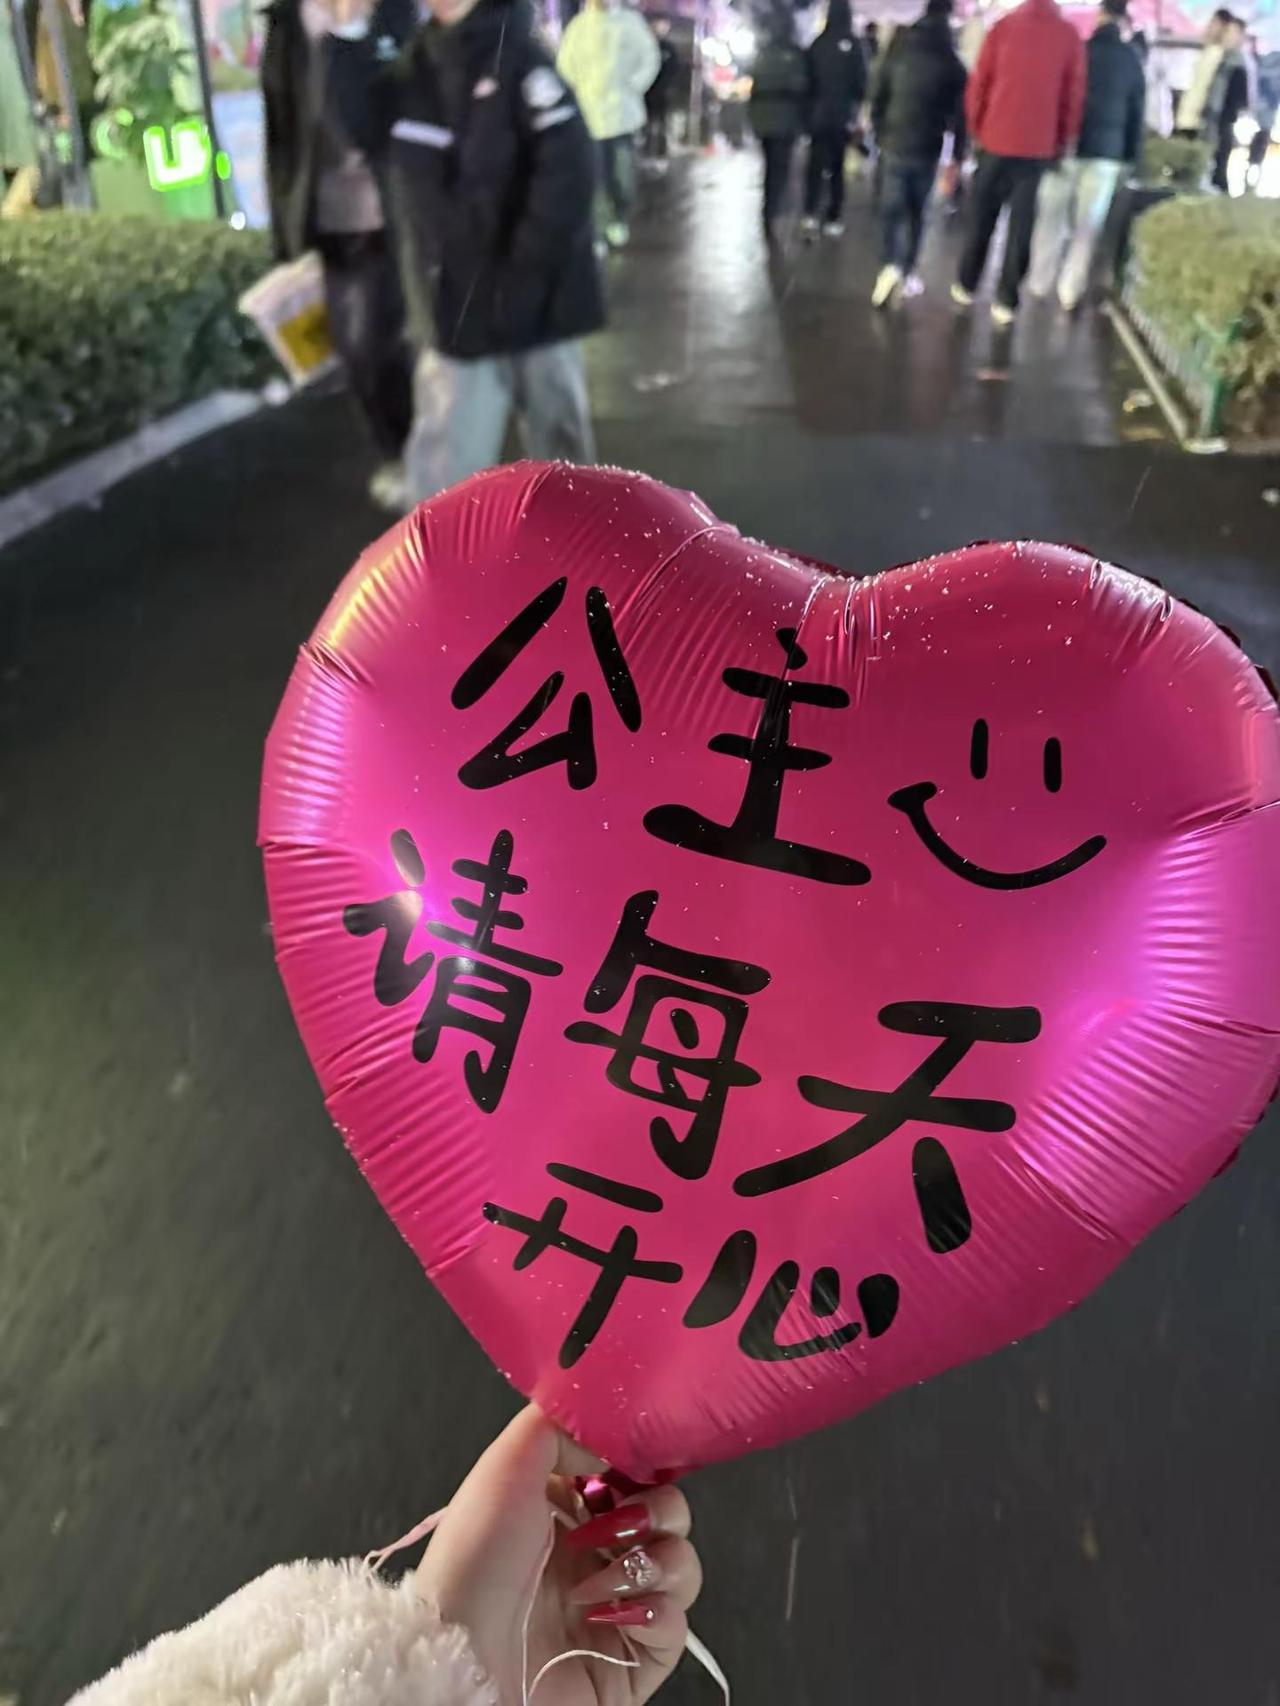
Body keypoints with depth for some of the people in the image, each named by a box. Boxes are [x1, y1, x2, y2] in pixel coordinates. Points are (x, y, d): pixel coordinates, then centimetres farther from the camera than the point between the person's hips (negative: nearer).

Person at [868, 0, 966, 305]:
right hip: (928, 150, 1)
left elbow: (877, 96, 2)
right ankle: (907, 271, 16)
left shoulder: (899, 52, 0)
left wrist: (880, 134, 12)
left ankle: (890, 266, -23)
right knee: (916, 212, 15)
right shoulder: (953, 65, -1)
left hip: (894, 145, 0)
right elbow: (959, 113, -1)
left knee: (891, 209, 0)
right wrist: (957, 156, 4)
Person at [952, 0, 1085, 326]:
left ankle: (966, 286, 21)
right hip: (1039, 146, 0)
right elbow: (1074, 97, 2)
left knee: (981, 218, 14)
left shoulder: (1002, 27, -2)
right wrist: (1062, 144, 12)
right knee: (1021, 226, 4)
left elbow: (978, 85, 0)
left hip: (996, 140, 0)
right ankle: (1006, 301, 3)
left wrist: (975, 129, 13)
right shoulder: (1070, 36, -1)